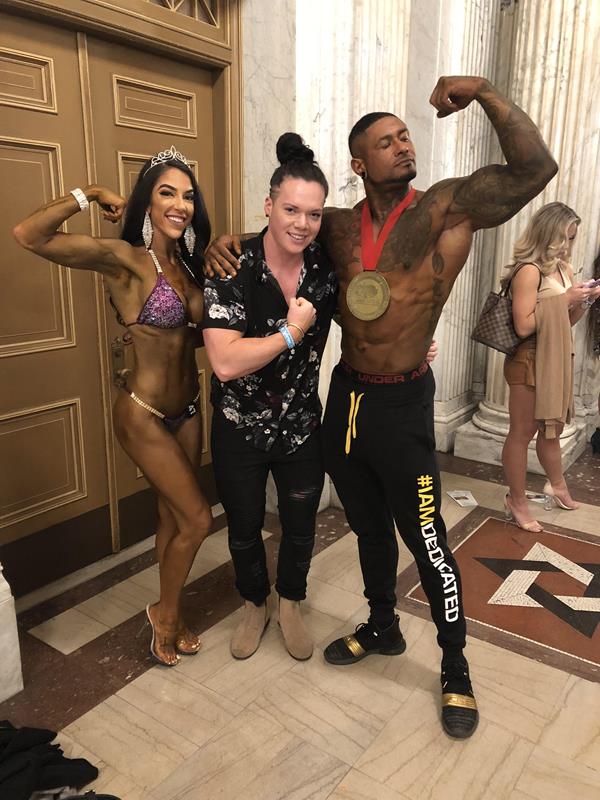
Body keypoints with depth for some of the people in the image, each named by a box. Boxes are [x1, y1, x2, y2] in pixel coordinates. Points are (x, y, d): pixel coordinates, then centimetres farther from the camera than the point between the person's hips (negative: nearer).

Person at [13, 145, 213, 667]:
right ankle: (167, 613, 25)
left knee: (174, 515, 17)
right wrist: (90, 195, -17)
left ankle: (169, 615, 37)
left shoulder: (188, 263, 6)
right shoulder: (124, 258, -17)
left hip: (187, 408, 7)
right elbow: (29, 235, -28)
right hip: (144, 414, -7)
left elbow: (199, 333, 4)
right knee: (197, 519, -2)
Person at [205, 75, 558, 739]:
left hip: (401, 403, -5)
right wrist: (223, 245, 1)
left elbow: (535, 169, -18)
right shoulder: (338, 226, 5)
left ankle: (456, 671, 27)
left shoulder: (447, 209, -7)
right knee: (369, 528, 21)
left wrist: (484, 92, -19)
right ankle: (382, 629, 44)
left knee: (426, 541, 4)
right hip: (344, 395, 5)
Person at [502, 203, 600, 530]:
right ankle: (517, 501, 15)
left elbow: (566, 322, 16)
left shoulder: (563, 268, 8)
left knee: (550, 428, 23)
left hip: (556, 359, 8)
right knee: (523, 432, 2)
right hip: (529, 361, -8)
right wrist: (564, 300, -19)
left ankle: (557, 487, 42)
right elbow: (523, 326, -23)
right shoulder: (529, 270, -17)